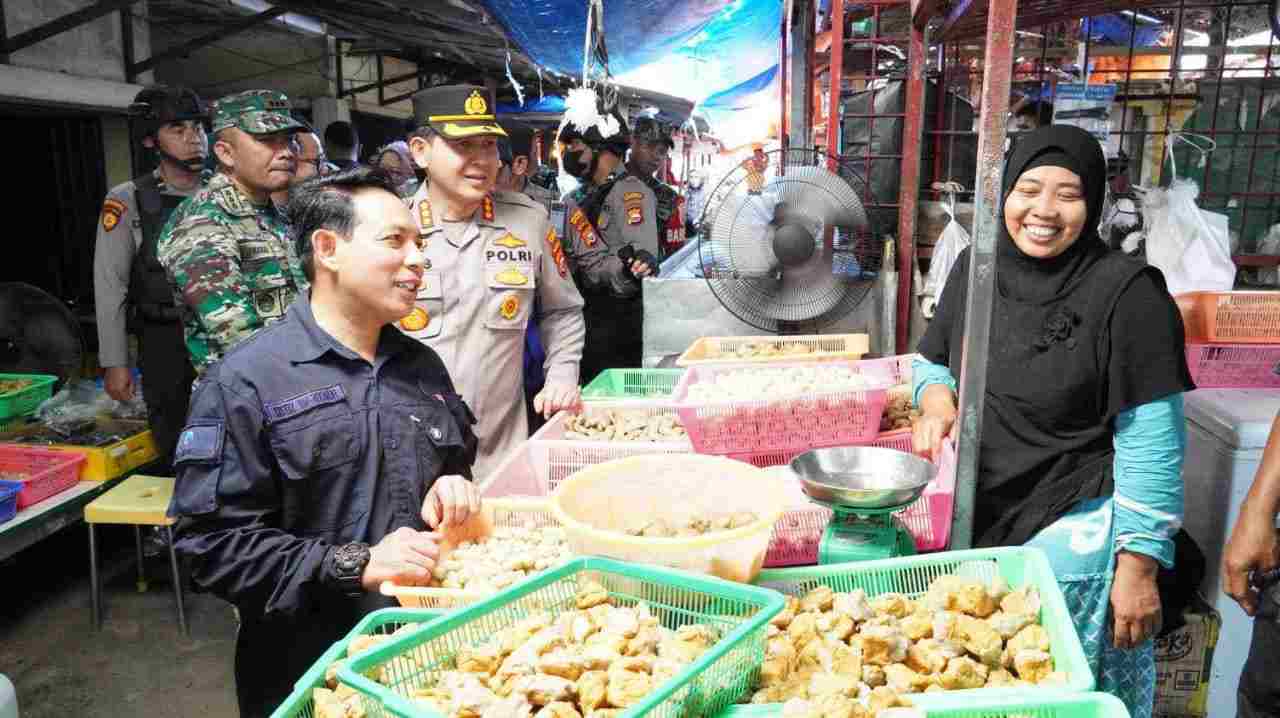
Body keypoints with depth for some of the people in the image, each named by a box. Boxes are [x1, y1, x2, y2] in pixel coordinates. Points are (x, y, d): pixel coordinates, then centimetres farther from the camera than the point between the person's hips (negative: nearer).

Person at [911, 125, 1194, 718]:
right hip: (982, 516, 5)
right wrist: (936, 399, -8)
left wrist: (1138, 567, -14)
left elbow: (1151, 443, -15)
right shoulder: (976, 267, 0)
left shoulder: (1126, 294, -16)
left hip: (1076, 530, -5)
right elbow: (934, 359, 14)